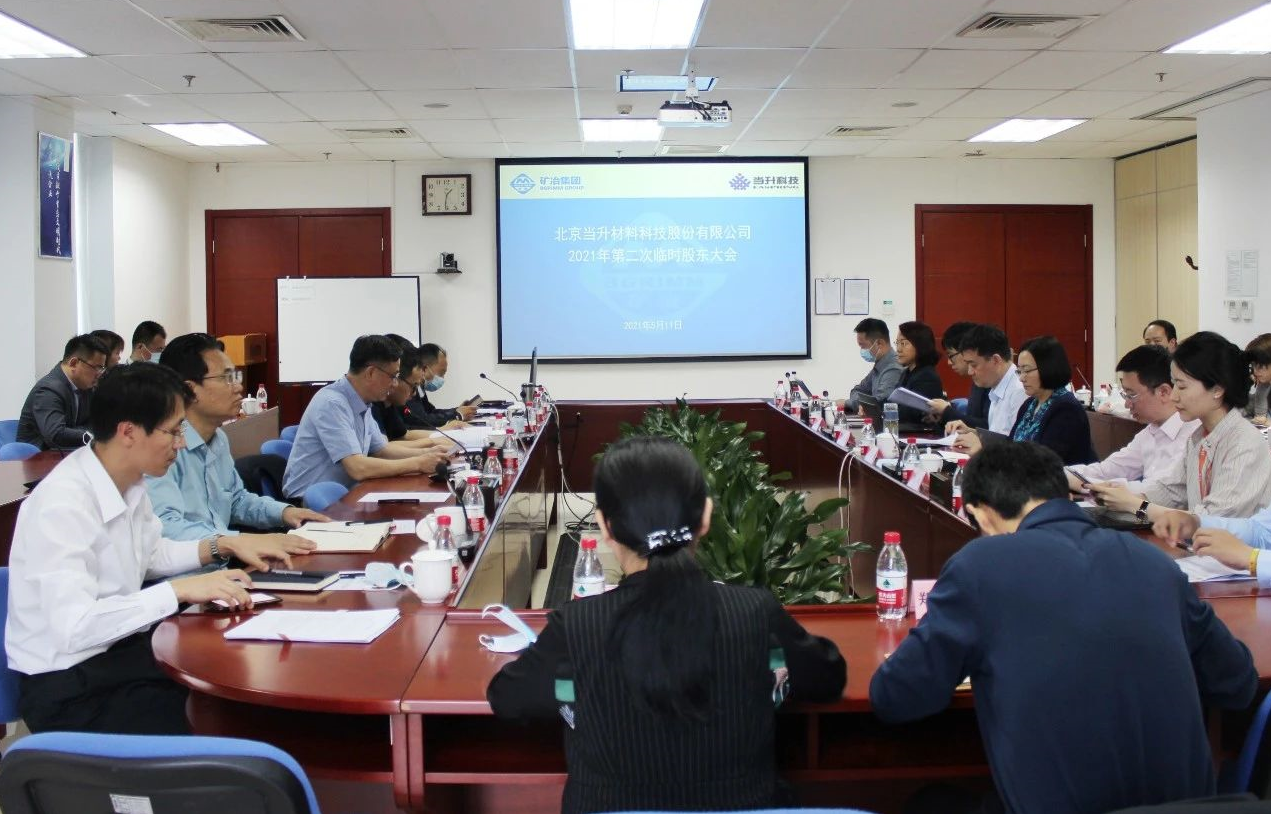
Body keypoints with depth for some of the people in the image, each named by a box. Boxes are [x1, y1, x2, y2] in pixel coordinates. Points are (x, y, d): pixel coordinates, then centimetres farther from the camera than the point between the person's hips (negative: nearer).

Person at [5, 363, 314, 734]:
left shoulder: (129, 482, 1)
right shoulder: (62, 505, -25)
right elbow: (74, 627, -32)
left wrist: (224, 545, 6)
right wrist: (179, 590, -30)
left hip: (119, 646, 8)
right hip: (68, 683, -8)